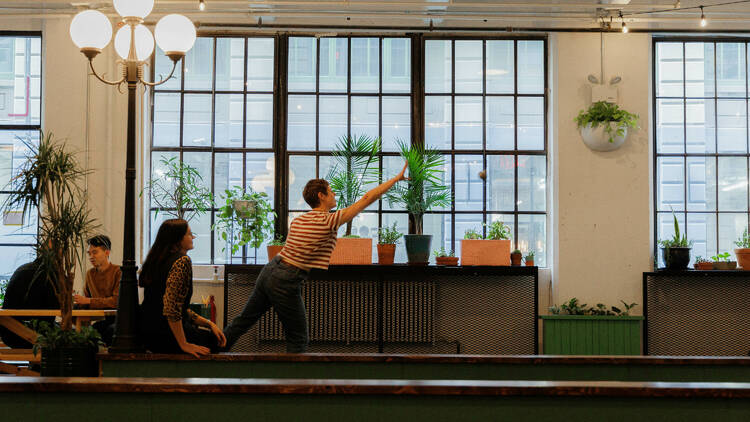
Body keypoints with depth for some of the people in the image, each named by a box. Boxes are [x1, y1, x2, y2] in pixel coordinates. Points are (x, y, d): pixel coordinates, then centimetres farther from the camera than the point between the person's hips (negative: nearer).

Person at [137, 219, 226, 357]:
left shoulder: (157, 260, 14)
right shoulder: (182, 261, -16)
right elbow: (171, 306, -27)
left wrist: (208, 323, 13)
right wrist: (184, 345, -21)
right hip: (164, 336, -9)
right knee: (215, 341, 14)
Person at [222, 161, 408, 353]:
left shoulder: (297, 220, 12)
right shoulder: (330, 221, -10)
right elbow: (367, 198, -6)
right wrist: (397, 178, 1)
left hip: (269, 270, 8)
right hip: (286, 282, -8)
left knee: (243, 321, 18)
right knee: (298, 340, 3)